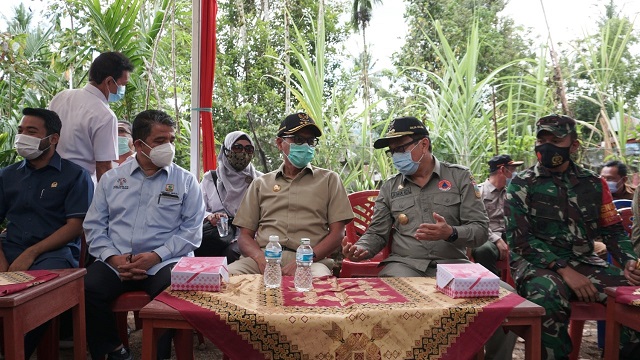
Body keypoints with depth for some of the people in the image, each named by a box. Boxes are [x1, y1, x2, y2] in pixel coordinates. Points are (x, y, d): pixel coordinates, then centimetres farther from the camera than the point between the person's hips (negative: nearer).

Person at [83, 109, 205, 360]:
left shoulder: (186, 181, 7)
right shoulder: (111, 179, 15)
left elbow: (192, 230, -1)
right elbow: (94, 225, 10)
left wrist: (155, 256, -13)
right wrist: (113, 257, -7)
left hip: (164, 263, -2)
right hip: (116, 262, 3)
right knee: (86, 289, -26)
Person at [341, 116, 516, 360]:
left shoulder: (459, 177, 6)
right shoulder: (389, 188, 12)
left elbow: (481, 230, 0)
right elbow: (376, 233, 13)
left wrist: (451, 233, -21)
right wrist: (361, 249, -10)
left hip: (452, 264, 0)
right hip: (405, 264, 0)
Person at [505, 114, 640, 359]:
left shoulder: (593, 183, 11)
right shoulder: (522, 184, -1)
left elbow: (612, 230, 15)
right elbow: (519, 238, -9)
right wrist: (564, 271, -18)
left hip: (584, 262, 4)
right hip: (536, 263, -4)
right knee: (548, 295, -36)